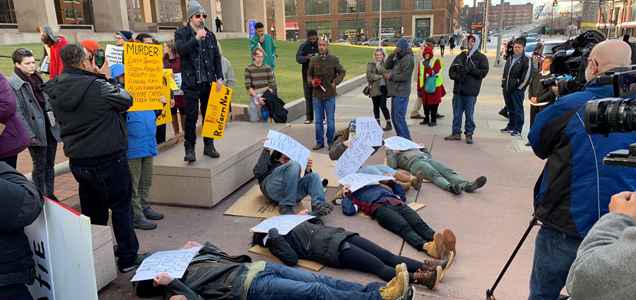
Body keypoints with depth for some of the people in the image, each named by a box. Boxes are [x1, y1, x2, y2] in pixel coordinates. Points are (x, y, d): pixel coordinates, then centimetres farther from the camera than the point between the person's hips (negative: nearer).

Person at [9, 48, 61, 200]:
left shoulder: (37, 78, 10)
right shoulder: (12, 84, -12)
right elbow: (17, 113, -16)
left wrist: (56, 123, 8)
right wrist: (29, 135, -20)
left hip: (50, 128, 6)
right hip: (36, 131, -6)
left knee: (50, 165, 14)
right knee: (40, 166, 5)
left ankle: (50, 194, 26)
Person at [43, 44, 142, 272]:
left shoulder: (54, 90, 1)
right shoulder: (98, 87, -20)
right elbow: (126, 100, -7)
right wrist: (106, 78, 4)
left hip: (78, 161, 6)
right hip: (109, 159, -6)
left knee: (92, 211, 19)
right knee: (121, 207, 8)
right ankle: (128, 258, 16)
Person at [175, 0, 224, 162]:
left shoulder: (210, 35, 12)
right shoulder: (181, 33, 1)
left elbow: (217, 57, 11)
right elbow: (180, 49, -18)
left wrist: (219, 77, 4)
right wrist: (196, 38, -21)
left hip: (208, 82, 4)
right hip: (191, 83, -4)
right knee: (191, 116, -3)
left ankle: (209, 145, 21)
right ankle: (189, 149, 6)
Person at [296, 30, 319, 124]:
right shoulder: (303, 46, 5)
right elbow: (298, 58, -4)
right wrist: (306, 57, -23)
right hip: (307, 75, 1)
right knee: (308, 96, 4)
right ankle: (309, 117, 11)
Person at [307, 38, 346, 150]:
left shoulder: (334, 59, -2)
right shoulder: (313, 60, 4)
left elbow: (342, 72, 6)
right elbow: (309, 74, 14)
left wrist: (335, 82, -7)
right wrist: (311, 81, -6)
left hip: (330, 95, -2)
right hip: (317, 95, 2)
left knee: (330, 121, 5)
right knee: (318, 121, 8)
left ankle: (331, 142, 17)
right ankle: (319, 142, 19)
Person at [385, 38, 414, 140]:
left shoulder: (408, 58, -12)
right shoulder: (398, 58, 16)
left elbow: (404, 76, -19)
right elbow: (387, 66, 9)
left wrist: (391, 76, -9)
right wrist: (393, 54, -3)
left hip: (401, 93, -10)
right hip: (396, 92, 10)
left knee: (399, 118, -11)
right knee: (394, 117, 15)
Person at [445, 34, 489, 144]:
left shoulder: (482, 58, 4)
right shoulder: (460, 56, 13)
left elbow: (484, 72, -8)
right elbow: (451, 70, 11)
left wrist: (471, 69, -17)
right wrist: (456, 75, -10)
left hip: (471, 91, -4)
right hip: (458, 90, 4)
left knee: (469, 114, 1)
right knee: (457, 113, 9)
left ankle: (469, 134, 11)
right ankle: (456, 133, 18)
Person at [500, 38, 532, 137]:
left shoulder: (526, 60, -7)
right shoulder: (510, 59, 16)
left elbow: (527, 75, -12)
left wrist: (520, 87, -13)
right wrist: (503, 83, 14)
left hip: (517, 89, -7)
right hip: (507, 88, 7)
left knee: (518, 109, -3)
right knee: (510, 109, 15)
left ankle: (517, 129, 1)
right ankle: (511, 126, 26)